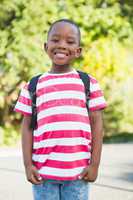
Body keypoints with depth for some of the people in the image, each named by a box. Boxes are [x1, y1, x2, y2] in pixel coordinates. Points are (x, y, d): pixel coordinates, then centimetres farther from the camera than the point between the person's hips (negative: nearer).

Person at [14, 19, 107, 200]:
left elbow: (96, 123, 2)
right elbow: (27, 126, 5)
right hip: (43, 171, 1)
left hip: (78, 171, 0)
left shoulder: (89, 83, 3)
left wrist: (94, 164, -3)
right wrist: (28, 164, -2)